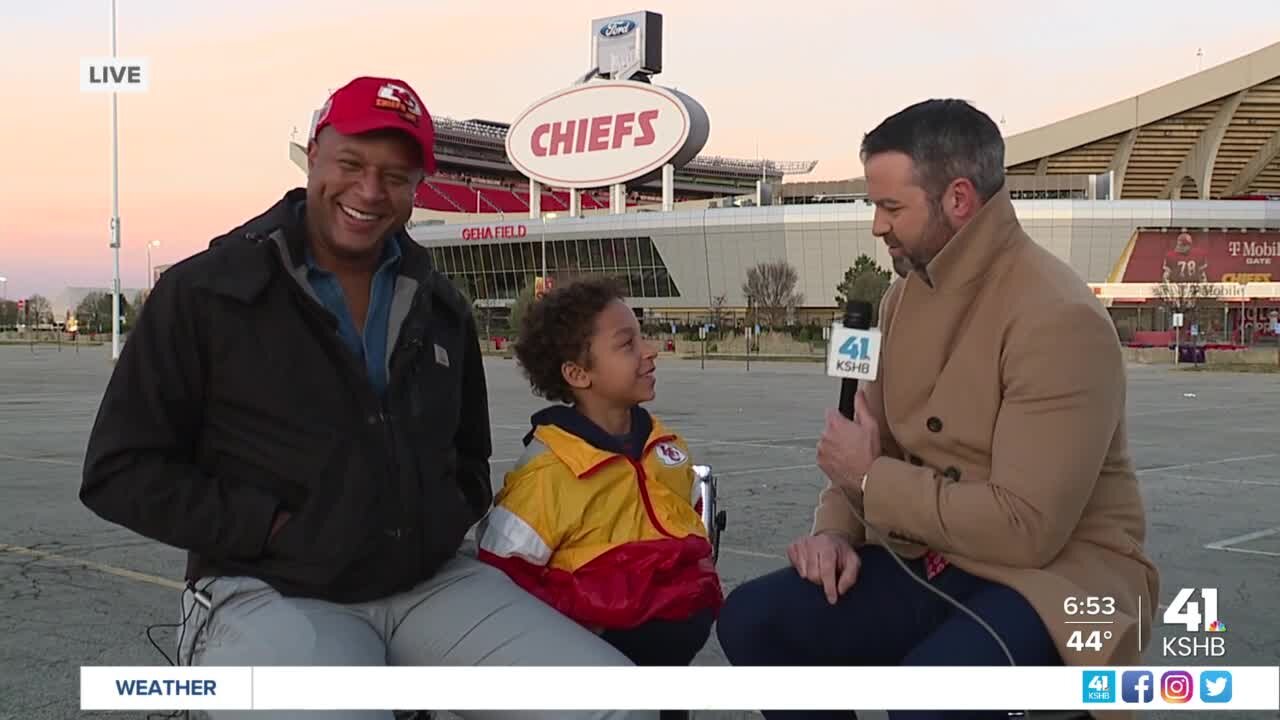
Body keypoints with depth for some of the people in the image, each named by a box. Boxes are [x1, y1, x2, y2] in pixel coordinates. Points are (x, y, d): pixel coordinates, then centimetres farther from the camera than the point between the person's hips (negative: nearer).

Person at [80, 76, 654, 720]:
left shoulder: (440, 309, 13)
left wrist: (449, 519, 6)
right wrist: (271, 527, -12)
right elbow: (120, 470, -3)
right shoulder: (204, 293, -3)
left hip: (433, 583, 5)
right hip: (271, 594, -5)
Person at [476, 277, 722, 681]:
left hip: (683, 631, 7)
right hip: (605, 647, -7)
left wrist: (700, 576, 10)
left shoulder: (664, 444, 6)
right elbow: (504, 585, -16)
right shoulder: (546, 475, -17)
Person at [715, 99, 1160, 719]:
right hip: (930, 560, 7)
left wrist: (871, 478, -15)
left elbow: (1026, 527, -25)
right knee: (751, 620, -12)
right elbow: (872, 442, 14)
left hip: (1056, 573, -7)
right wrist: (836, 528, -7)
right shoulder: (906, 294, 6)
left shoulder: (1061, 318, -20)